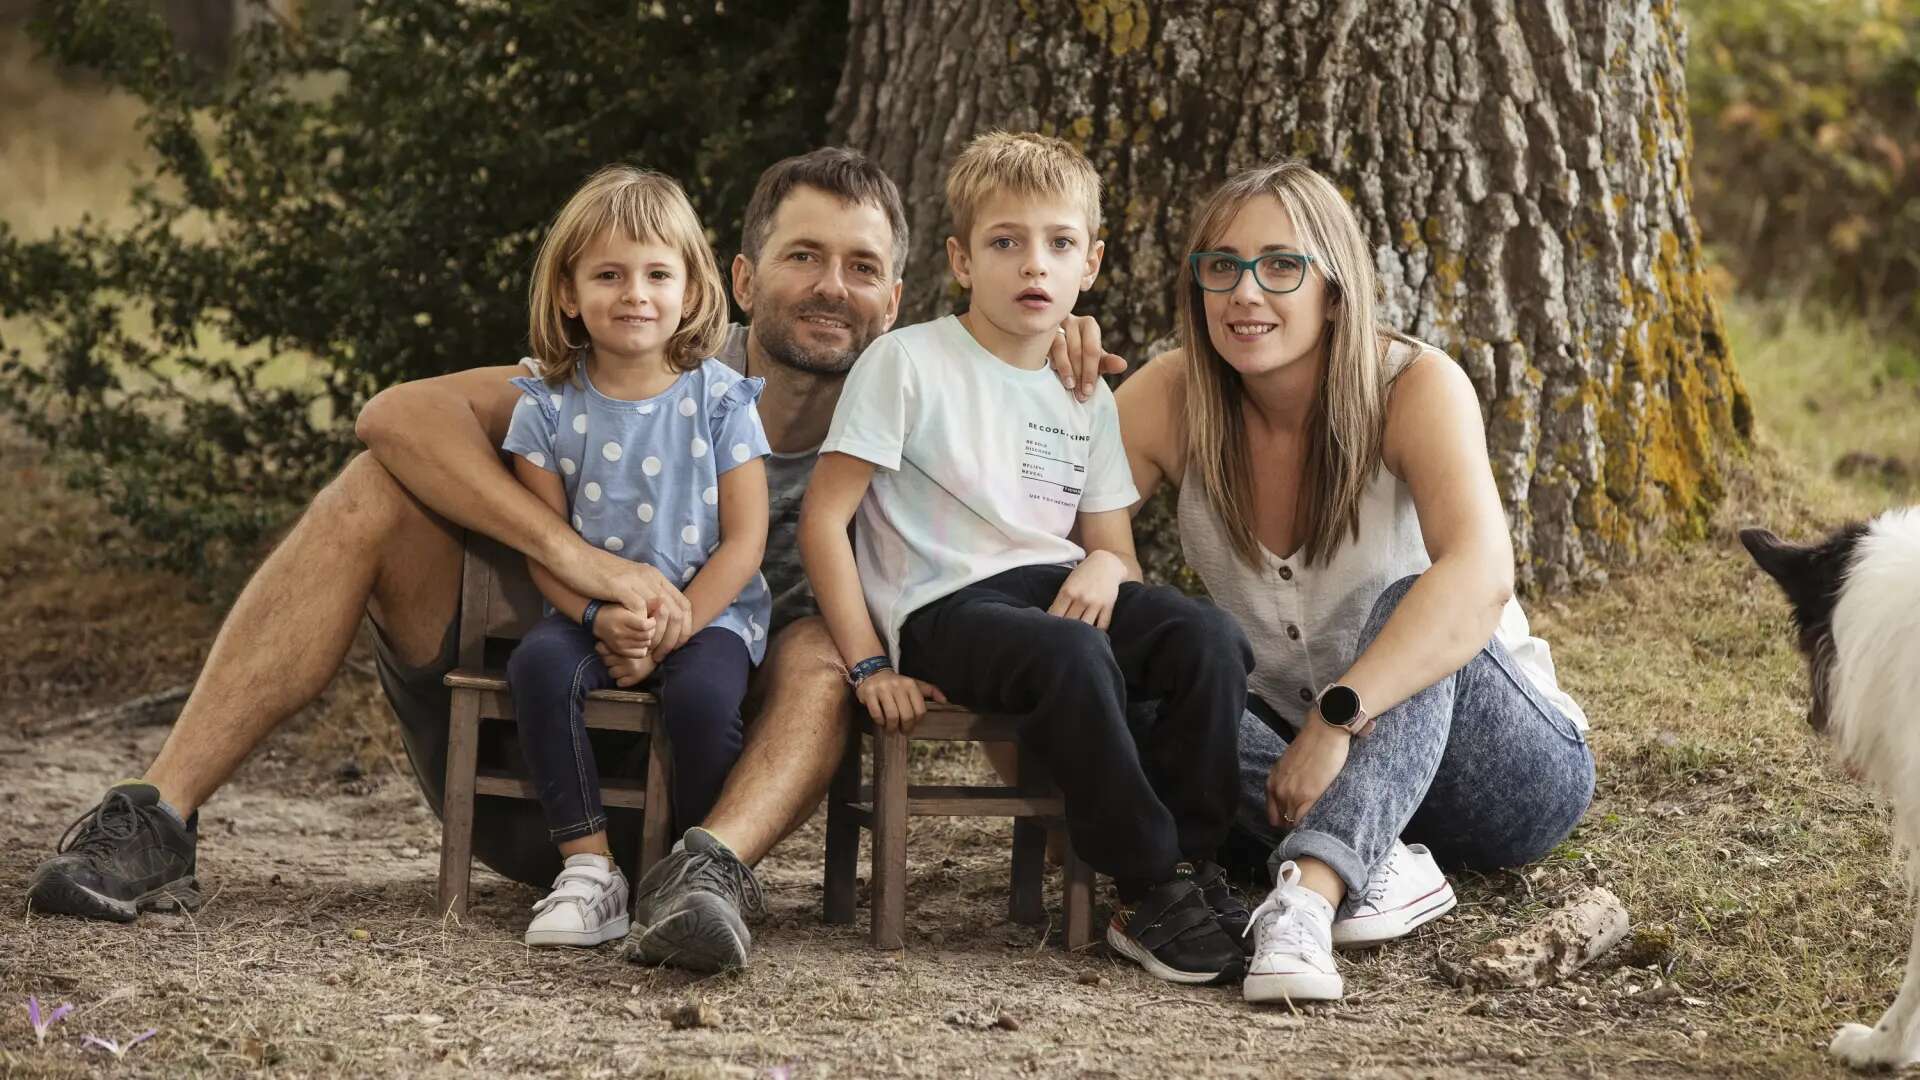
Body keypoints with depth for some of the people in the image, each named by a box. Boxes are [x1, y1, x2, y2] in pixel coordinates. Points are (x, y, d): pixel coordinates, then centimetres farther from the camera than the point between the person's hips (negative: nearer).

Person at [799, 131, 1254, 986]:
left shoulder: (1087, 400, 19)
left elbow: (1115, 546, 19)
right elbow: (824, 518, -4)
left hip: (1055, 586, 6)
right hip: (943, 609, -6)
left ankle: (1186, 867, -20)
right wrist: (869, 664, -13)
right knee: (1072, 654, -38)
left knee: (1208, 639, -24)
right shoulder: (909, 363, 0)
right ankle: (1148, 896, -31)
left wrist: (1104, 566, -8)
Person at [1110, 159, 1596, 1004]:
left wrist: (1338, 717, -45)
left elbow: (1479, 578, -36)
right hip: (1297, 773, 4)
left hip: (1497, 762, -4)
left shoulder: (1416, 387, -19)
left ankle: (1310, 894, -52)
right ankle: (1381, 867, -31)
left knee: (1405, 608, -35)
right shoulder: (1174, 397, -7)